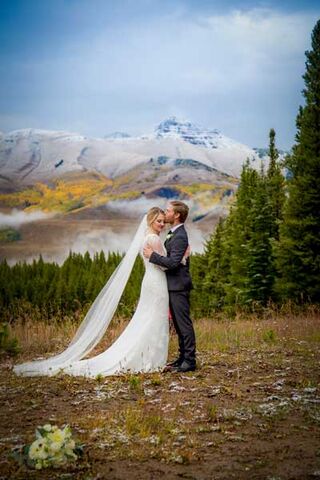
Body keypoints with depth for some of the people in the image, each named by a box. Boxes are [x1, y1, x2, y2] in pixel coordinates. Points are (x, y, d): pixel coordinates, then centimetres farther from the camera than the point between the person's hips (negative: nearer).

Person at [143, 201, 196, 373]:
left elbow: (173, 262, -25)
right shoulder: (174, 233, 14)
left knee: (184, 323, -6)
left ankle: (189, 361, -1)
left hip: (178, 286, -10)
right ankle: (183, 357, 23)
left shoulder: (179, 237, -18)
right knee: (179, 323, 15)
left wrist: (153, 255, -18)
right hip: (174, 286, 10)